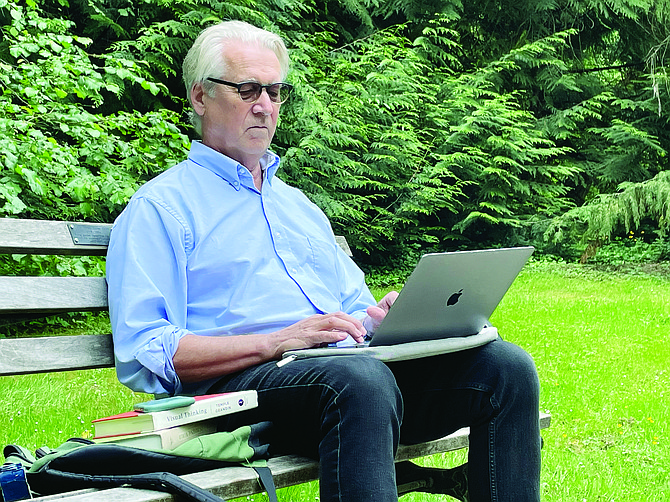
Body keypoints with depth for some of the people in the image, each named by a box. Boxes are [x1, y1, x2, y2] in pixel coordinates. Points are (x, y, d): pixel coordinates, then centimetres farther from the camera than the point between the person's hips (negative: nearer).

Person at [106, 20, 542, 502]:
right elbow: (145, 354, -7)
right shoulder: (159, 206, 6)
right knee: (361, 378, -39)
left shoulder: (299, 205, 30)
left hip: (353, 367, 7)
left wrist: (379, 319, 5)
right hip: (239, 383, -7)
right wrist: (277, 341, -17)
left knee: (506, 364, -16)